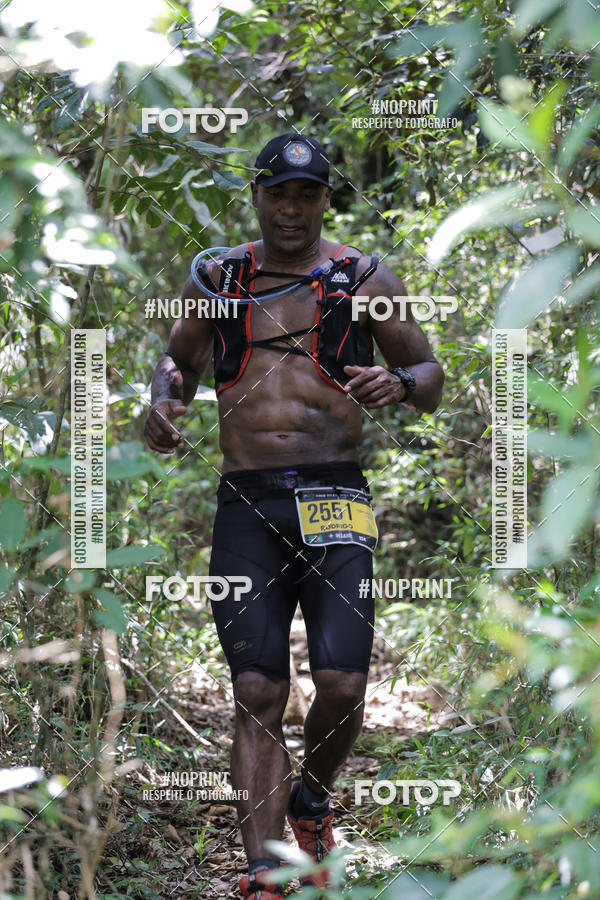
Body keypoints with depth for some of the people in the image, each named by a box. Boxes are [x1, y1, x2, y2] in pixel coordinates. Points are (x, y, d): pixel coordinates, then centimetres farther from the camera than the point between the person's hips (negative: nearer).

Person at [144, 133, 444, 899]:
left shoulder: (365, 280, 8)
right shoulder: (216, 281, 13)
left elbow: (431, 374, 12)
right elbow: (178, 355, 28)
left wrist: (398, 384, -11)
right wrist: (163, 401, 5)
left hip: (334, 500, -1)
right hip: (245, 505, 1)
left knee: (341, 682, -11)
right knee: (257, 692, -7)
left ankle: (312, 799, 21)